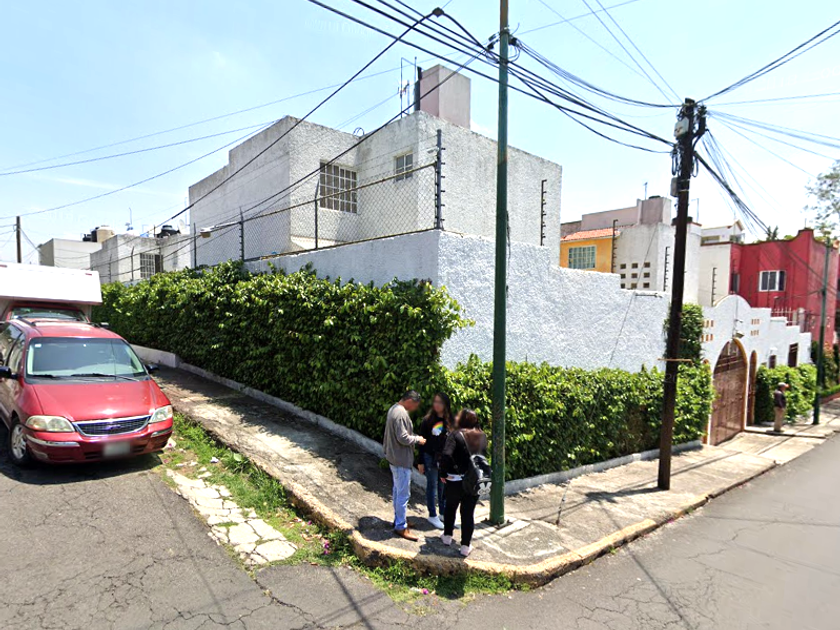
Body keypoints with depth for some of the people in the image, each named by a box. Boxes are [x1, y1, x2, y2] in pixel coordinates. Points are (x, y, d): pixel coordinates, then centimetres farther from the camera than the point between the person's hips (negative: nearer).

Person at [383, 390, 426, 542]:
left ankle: (399, 519, 33)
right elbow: (403, 438, -27)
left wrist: (414, 437, 9)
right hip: (401, 460, -11)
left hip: (395, 457, 11)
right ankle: (401, 527, 10)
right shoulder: (401, 414, -24)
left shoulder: (394, 409, 8)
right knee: (403, 494, 0)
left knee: (398, 491, 21)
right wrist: (418, 439, -11)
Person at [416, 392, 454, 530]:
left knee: (443, 486, 13)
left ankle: (443, 513, 29)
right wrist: (420, 462, -6)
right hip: (430, 458, -3)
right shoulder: (427, 420, -9)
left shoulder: (450, 421, -2)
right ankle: (432, 515, 22)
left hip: (445, 459, 3)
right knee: (432, 486, 9)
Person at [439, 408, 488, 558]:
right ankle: (466, 546, 16)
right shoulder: (482, 436, 2)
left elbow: (446, 455, -25)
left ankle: (447, 536, 35)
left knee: (450, 507, 20)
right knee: (468, 512, 12)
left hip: (456, 480, -3)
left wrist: (443, 473, -14)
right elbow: (484, 455, 8)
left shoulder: (455, 435, -14)